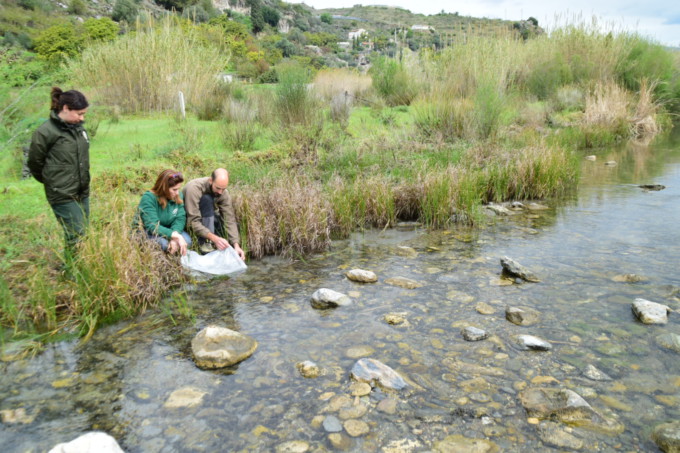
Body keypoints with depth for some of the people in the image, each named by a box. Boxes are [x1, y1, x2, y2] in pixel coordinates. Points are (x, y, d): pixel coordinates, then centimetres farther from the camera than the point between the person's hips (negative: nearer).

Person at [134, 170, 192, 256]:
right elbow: (152, 226, -30)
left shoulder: (178, 196, -7)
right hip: (146, 232, -5)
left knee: (186, 240, -20)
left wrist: (174, 239, -33)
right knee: (163, 243, -35)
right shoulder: (148, 198, -24)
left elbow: (180, 219, -14)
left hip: (167, 230, 5)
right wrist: (176, 236, -39)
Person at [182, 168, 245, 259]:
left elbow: (230, 220, -22)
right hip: (188, 219, -5)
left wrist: (236, 245, -34)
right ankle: (206, 244, -30)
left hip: (207, 218, 5)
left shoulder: (224, 193, -17)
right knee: (207, 199, -33)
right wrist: (214, 238, -47)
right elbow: (194, 221, -37)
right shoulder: (194, 188, -33)